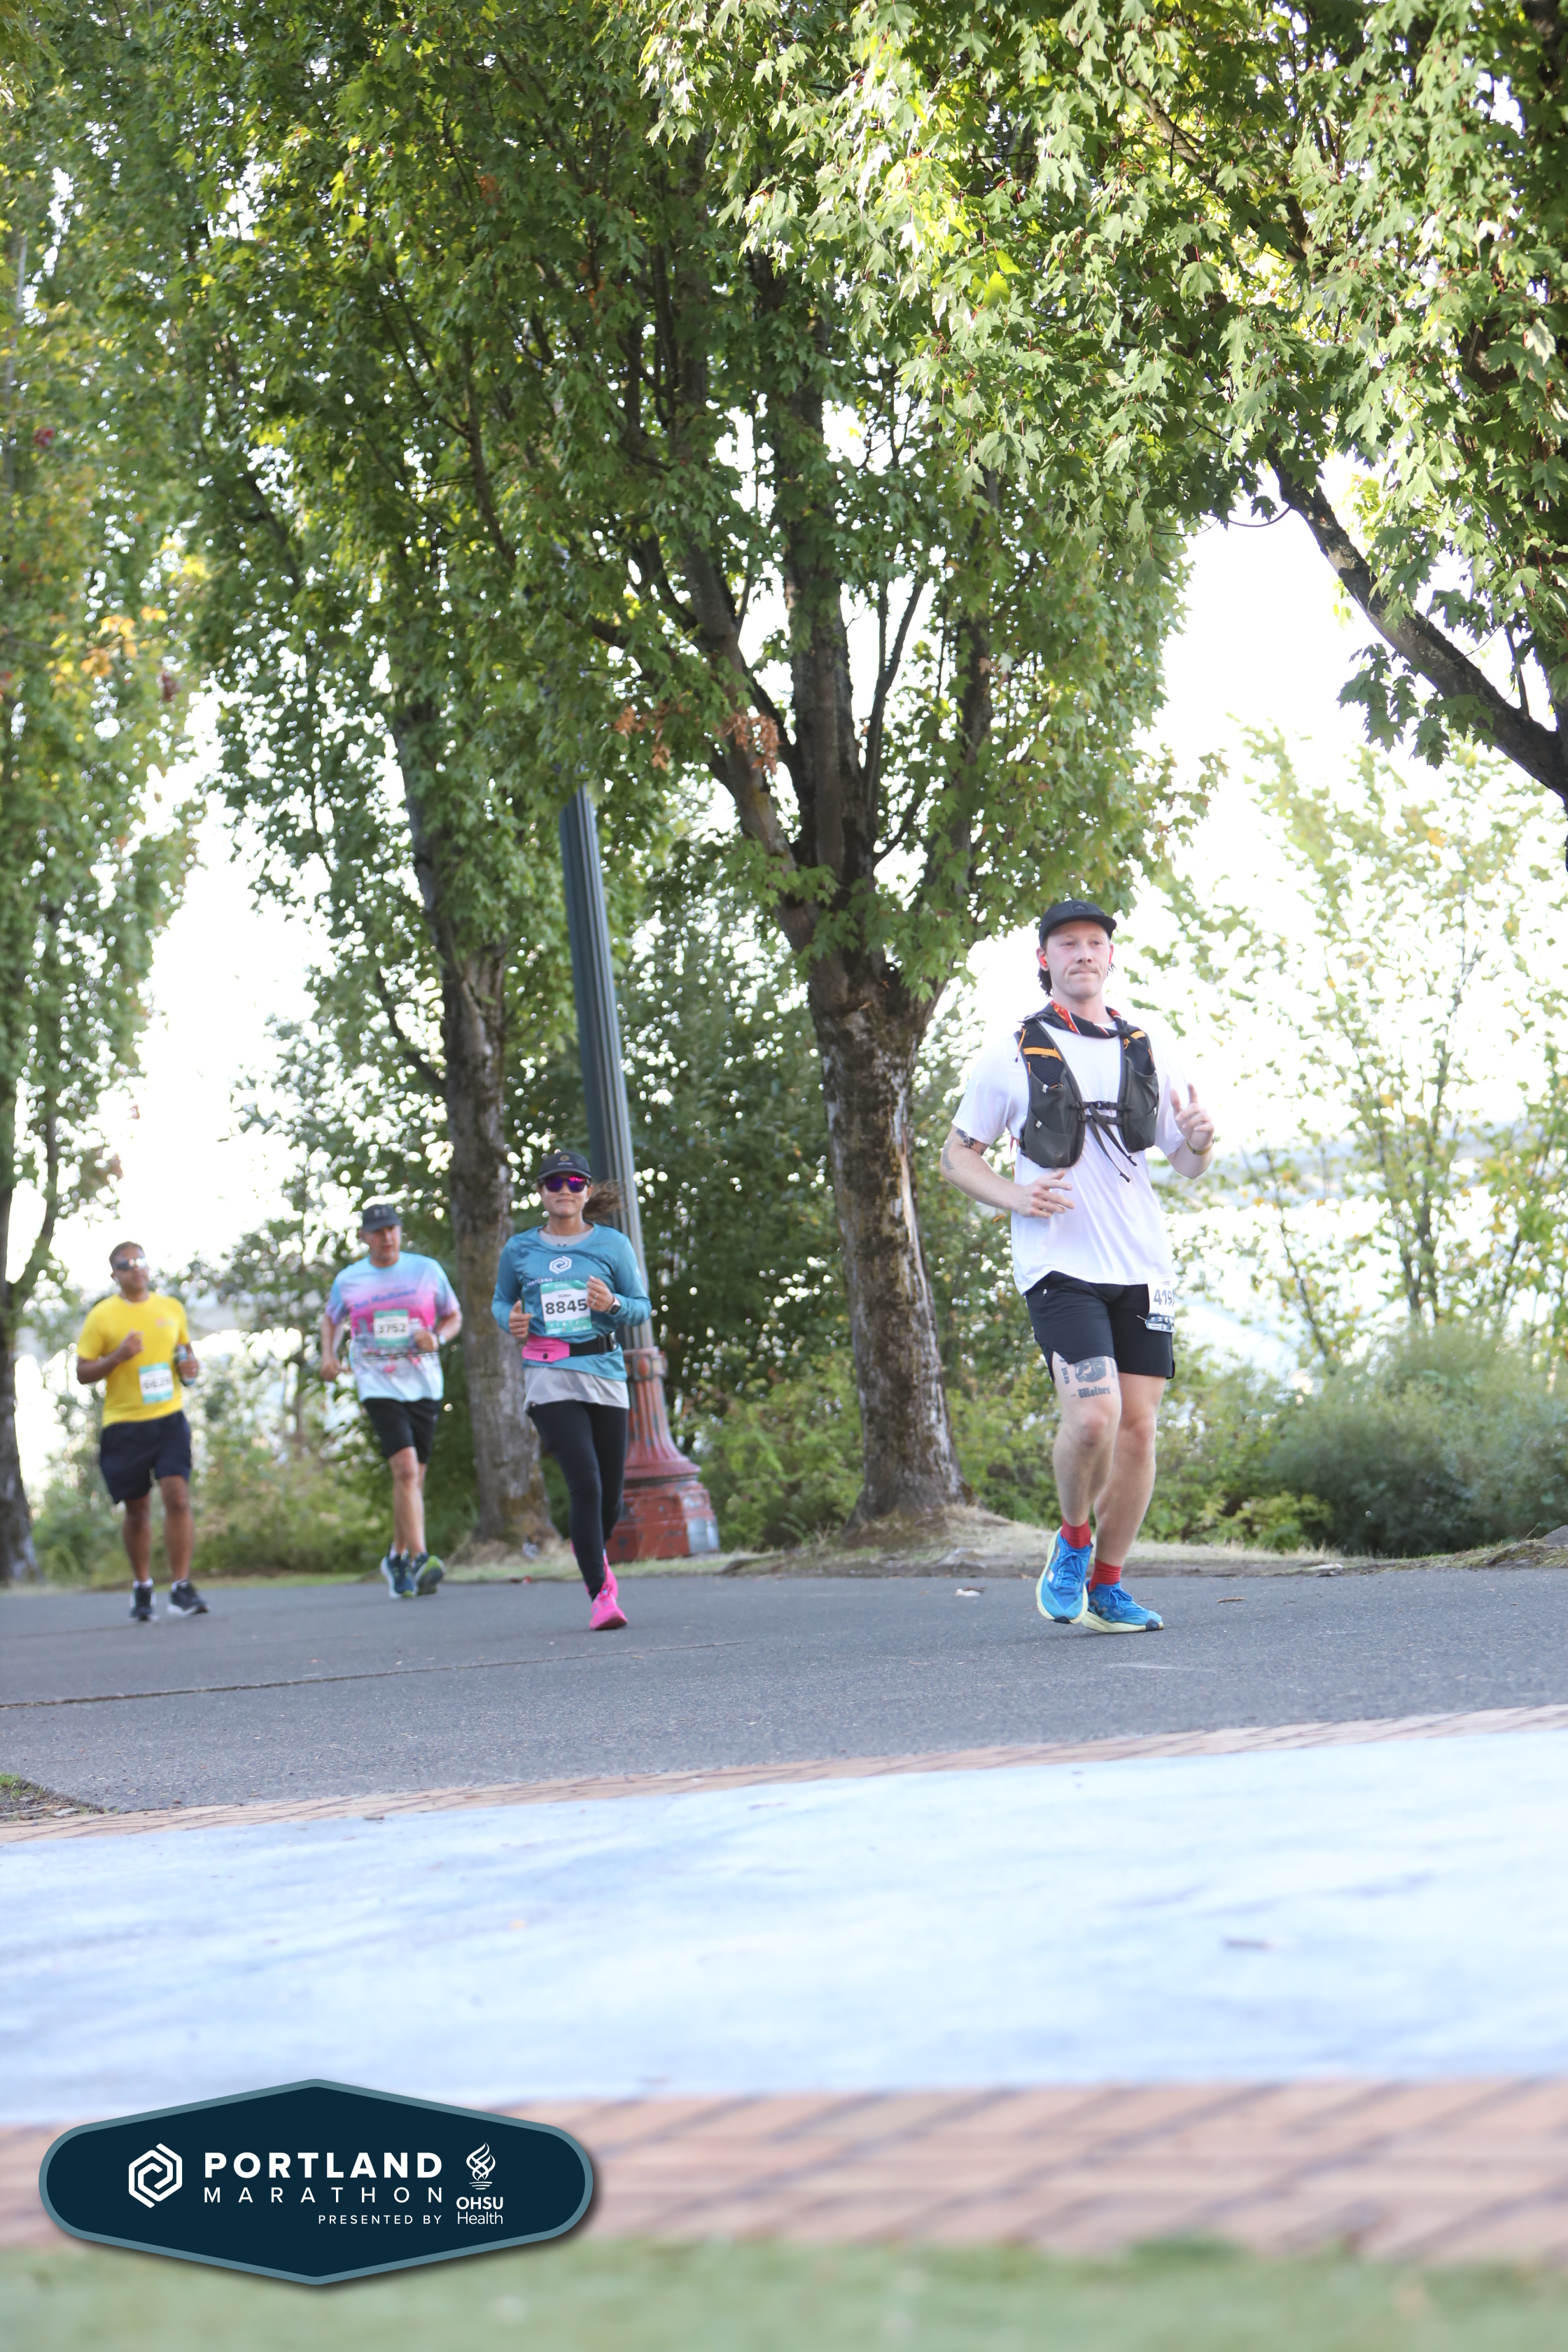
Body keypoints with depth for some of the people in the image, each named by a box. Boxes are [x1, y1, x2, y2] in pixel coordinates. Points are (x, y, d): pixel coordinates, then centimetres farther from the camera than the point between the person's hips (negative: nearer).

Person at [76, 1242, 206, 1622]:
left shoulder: (171, 1308, 8)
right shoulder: (102, 1316, -2)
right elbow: (82, 1373, -1)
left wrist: (190, 1367, 1)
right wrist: (118, 1356, -18)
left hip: (169, 1418, 1)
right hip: (124, 1423, -1)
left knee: (177, 1496, -15)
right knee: (137, 1509, 7)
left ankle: (181, 1589, -11)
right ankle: (141, 1589, 26)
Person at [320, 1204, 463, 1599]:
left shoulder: (427, 1270, 5)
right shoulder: (348, 1280, 5)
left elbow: (454, 1316, 14)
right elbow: (331, 1318, 23)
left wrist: (437, 1338, -7)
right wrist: (328, 1355, 6)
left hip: (423, 1384, 2)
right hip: (378, 1385, -2)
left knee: (413, 1478, 8)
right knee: (405, 1469, -20)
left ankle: (397, 1558, 26)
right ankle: (419, 1560, -25)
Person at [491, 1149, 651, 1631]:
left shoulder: (611, 1244, 6)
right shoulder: (519, 1250, 7)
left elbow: (642, 1306, 10)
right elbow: (500, 1301, 21)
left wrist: (613, 1304, -12)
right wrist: (512, 1322, -2)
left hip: (605, 1373, 2)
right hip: (550, 1377, -2)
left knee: (611, 1491, 7)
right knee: (586, 1483, -17)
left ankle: (591, 1550, 42)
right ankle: (600, 1594, -12)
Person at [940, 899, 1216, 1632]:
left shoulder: (1152, 1046, 10)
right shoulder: (1011, 1056, 2)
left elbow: (1185, 1162, 15)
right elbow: (956, 1154, 10)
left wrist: (1200, 1140, -10)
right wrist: (1014, 1197, -9)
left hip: (1140, 1264, 4)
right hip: (1058, 1264, -4)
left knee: (1138, 1426, 2)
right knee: (1093, 1415, -20)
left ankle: (1106, 1585, 17)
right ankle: (1074, 1541, 8)